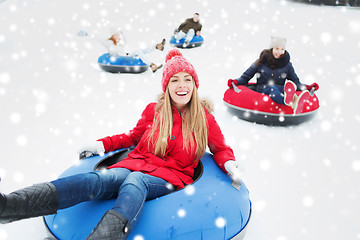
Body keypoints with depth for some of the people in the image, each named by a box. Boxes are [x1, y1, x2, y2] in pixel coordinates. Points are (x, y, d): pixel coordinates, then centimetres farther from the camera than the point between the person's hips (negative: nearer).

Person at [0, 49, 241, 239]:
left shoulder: (204, 118, 7)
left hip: (170, 178, -2)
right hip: (137, 165, 2)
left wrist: (230, 165, -2)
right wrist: (102, 144, 16)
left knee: (135, 181, -38)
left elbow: (221, 149, 19)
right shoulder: (154, 110, 11)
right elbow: (133, 136, 26)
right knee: (98, 179, -31)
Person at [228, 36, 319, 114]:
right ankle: (292, 102, -71)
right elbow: (246, 77, 11)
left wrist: (308, 87, -3)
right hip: (262, 90, -2)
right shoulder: (261, 62, 8)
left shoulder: (287, 65, 13)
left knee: (286, 88, -34)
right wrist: (236, 82, -9)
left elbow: (296, 83, 15)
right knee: (272, 89, -38)